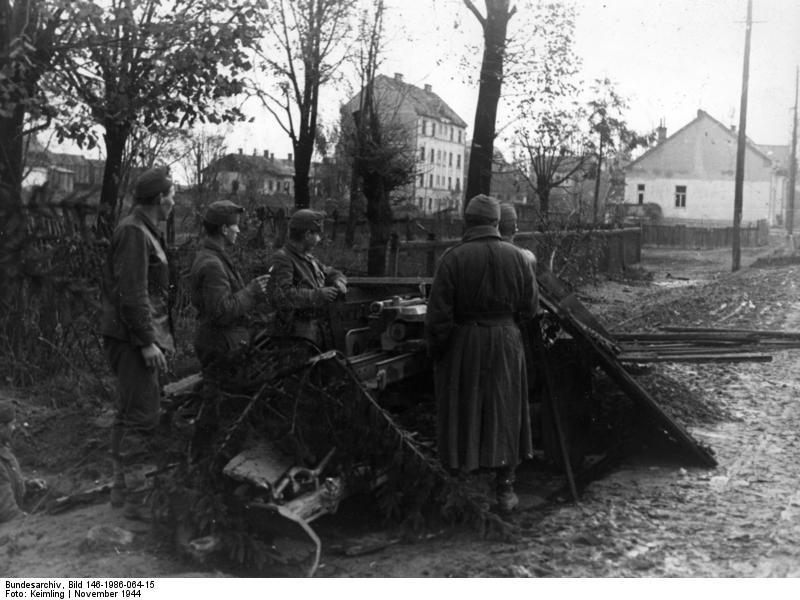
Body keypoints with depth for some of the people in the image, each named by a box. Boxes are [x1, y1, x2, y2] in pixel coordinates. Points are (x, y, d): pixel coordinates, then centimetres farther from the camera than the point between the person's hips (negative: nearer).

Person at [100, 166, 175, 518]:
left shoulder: (144, 231, 18)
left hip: (138, 339, 11)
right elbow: (132, 293, -21)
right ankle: (139, 497, -4)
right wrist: (147, 342, -23)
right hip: (134, 338, -11)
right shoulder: (133, 232, -14)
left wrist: (160, 336, 20)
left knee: (129, 414, 16)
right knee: (142, 417, -9)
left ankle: (122, 488, 26)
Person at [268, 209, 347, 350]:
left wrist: (339, 282, 3)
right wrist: (318, 294, -21)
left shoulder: (308, 259, 18)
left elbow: (332, 273, 29)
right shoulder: (283, 260, -11)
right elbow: (282, 296, -24)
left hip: (318, 327, 8)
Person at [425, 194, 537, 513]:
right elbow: (529, 307, 3)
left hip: (462, 343, -2)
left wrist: (435, 349, 0)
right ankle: (505, 489, 18)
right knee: (504, 414, 12)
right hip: (506, 342, 2)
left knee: (462, 415, 9)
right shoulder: (516, 256, -2)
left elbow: (438, 313, -12)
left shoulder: (453, 258, -11)